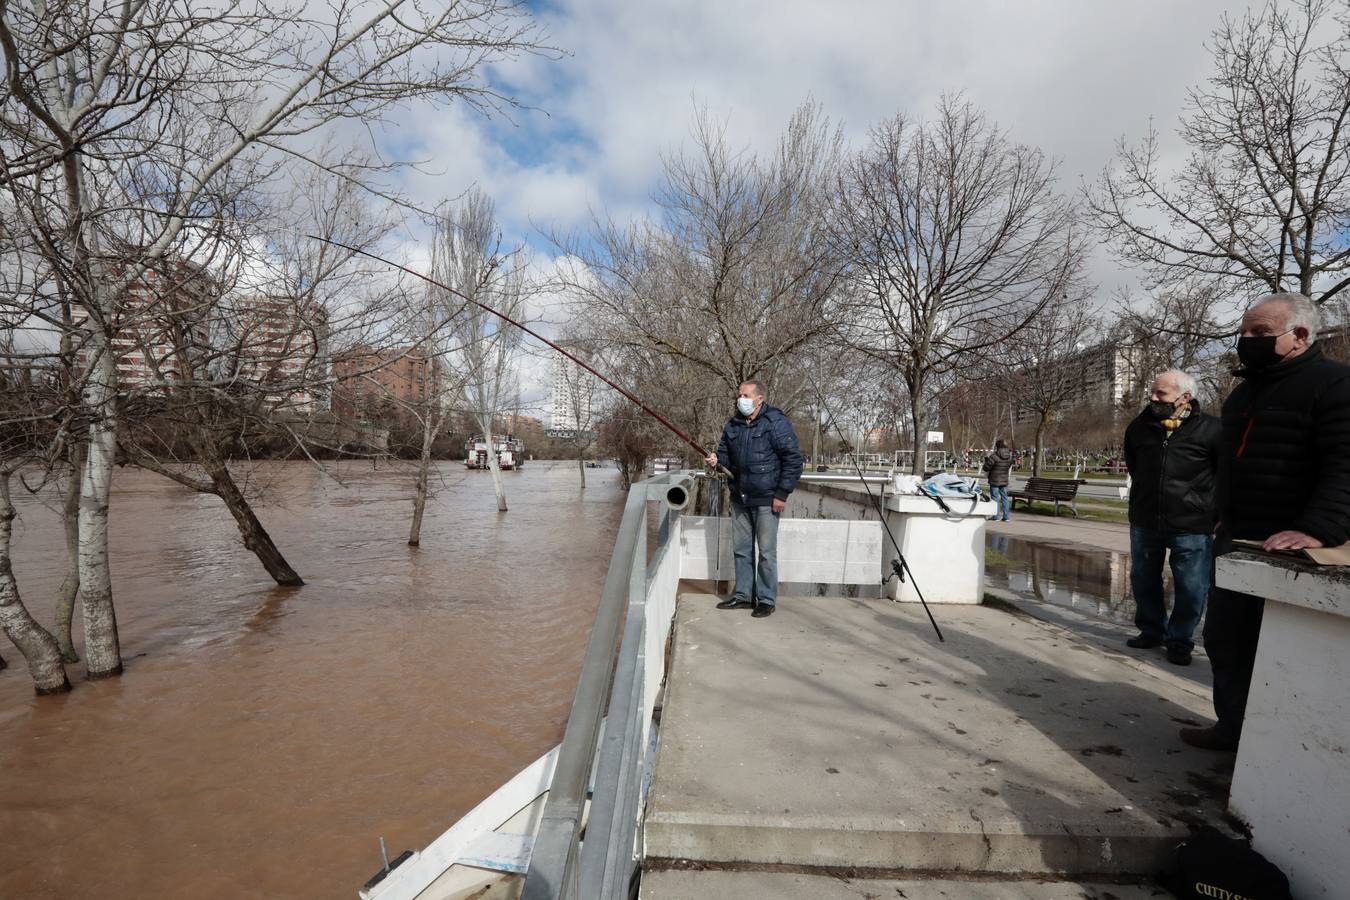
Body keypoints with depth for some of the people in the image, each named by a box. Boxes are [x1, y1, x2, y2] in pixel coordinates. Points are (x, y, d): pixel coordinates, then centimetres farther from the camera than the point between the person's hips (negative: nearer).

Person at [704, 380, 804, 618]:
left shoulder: (776, 423, -11)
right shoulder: (733, 425, 9)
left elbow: (793, 460, -11)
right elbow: (726, 454, 19)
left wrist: (782, 493, -14)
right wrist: (716, 459, -5)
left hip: (766, 500, -6)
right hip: (739, 498, 7)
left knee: (767, 552, 2)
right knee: (741, 549, 13)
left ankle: (766, 600, 14)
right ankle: (743, 595, 25)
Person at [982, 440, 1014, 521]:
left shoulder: (994, 456, -19)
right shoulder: (1010, 456, 1)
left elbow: (986, 468, -12)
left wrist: (986, 459, 5)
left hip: (994, 481, -5)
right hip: (1004, 480, 5)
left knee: (995, 497, 2)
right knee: (1004, 498, 11)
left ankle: (996, 516, 5)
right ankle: (1005, 516, 14)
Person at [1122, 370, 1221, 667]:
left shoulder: (1210, 430, -11)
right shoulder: (1140, 426, 0)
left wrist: (1214, 510, 4)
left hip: (1192, 527, -4)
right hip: (1144, 522, 4)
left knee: (1191, 590, 5)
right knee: (1143, 581, 15)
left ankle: (1180, 641, 24)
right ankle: (1152, 631, 33)